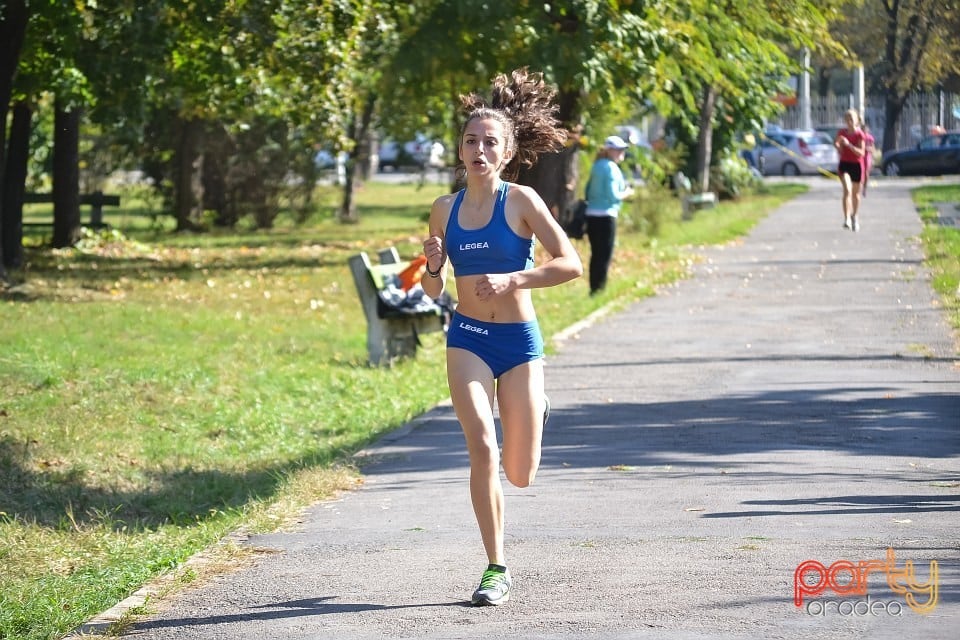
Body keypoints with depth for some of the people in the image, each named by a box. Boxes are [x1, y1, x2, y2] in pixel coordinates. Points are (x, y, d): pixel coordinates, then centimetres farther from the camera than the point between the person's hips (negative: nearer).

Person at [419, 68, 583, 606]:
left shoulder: (521, 200, -8)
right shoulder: (445, 209, 3)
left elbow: (571, 264, -14)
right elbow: (434, 290, 11)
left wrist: (511, 281, -24)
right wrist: (433, 265, -11)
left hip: (519, 340, -2)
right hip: (467, 339, 2)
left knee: (519, 476, 4)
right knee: (482, 447, -19)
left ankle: (533, 408, 42)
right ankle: (497, 570, -8)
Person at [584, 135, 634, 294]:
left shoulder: (597, 166, 14)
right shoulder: (611, 168, -11)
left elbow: (588, 191, 18)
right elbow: (613, 196, -16)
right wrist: (626, 193, -1)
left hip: (591, 215, 8)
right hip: (605, 215, -8)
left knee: (596, 254, 13)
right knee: (605, 255, -4)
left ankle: (594, 288, 16)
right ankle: (599, 288, -6)